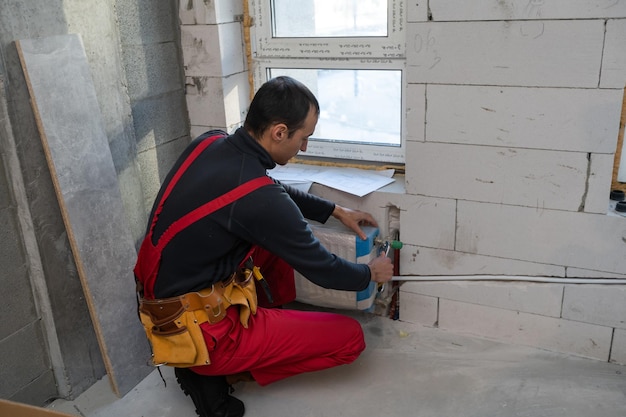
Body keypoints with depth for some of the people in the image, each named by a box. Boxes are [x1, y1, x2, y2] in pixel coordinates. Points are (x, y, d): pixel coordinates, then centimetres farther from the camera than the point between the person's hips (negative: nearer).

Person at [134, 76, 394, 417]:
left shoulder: (209, 143, -5)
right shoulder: (259, 199, -29)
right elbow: (321, 269, -13)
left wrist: (336, 211, 15)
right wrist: (371, 273, 7)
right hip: (196, 334, -8)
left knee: (278, 241, 18)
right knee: (350, 338, -3)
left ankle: (270, 323, 22)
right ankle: (213, 372, 1)